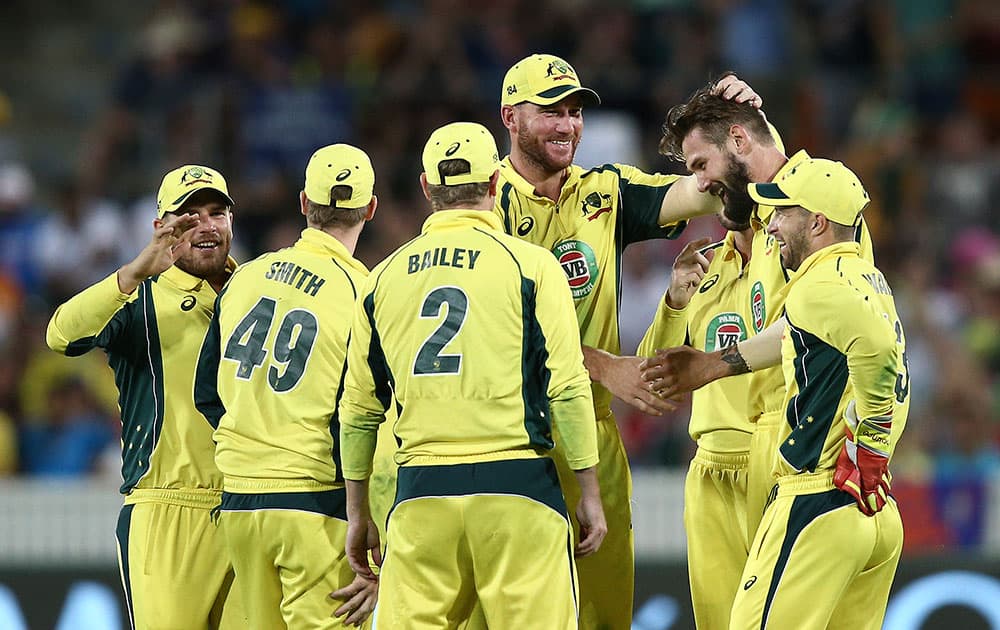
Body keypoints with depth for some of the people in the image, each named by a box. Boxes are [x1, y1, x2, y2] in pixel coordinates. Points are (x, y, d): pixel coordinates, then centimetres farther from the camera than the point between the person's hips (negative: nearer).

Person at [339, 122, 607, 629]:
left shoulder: (385, 277, 10)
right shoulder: (530, 265, -1)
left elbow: (359, 408, 13)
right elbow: (567, 389, -4)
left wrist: (357, 513, 22)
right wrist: (589, 495, 3)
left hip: (421, 493, 3)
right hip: (516, 486, -3)